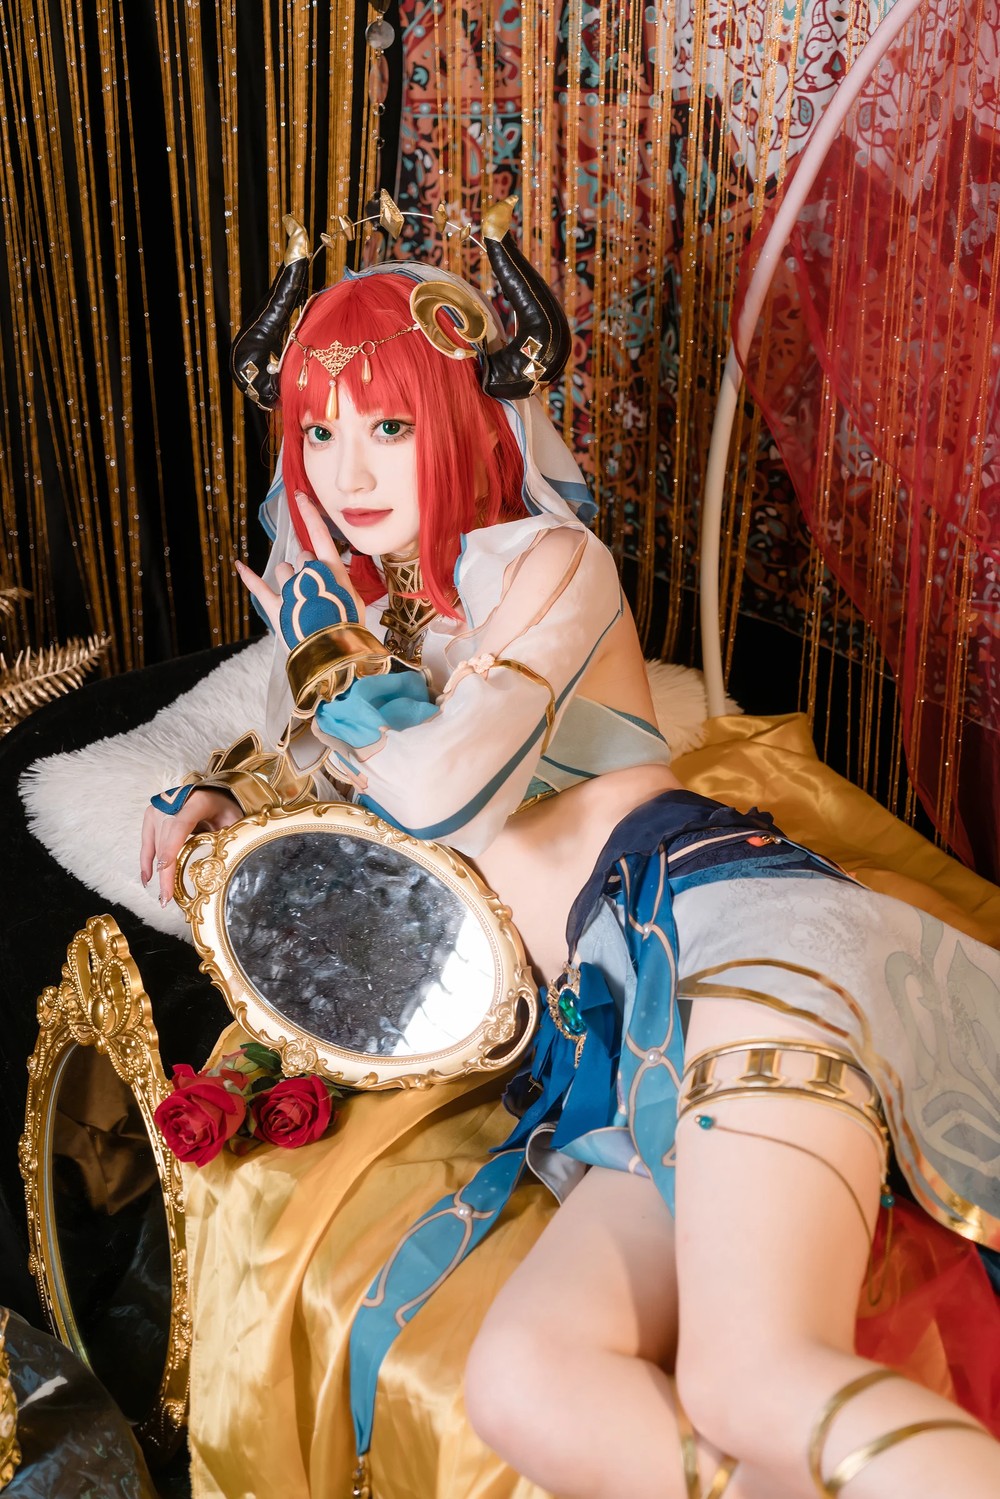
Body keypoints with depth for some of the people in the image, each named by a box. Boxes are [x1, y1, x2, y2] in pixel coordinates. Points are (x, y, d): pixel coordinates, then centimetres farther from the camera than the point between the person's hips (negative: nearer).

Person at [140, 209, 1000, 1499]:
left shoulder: (544, 560, 4)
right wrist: (212, 797, 22)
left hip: (710, 911, -5)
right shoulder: (357, 613, 25)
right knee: (528, 1389, -25)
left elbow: (445, 787, -10)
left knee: (755, 1384, -30)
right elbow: (326, 774, 43)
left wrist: (327, 652, 7)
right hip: (616, 1055, 6)